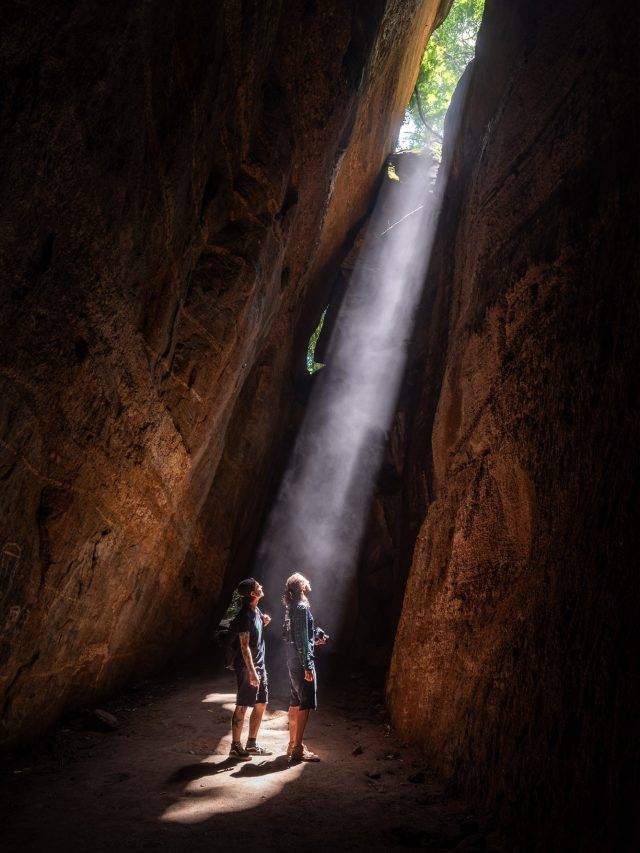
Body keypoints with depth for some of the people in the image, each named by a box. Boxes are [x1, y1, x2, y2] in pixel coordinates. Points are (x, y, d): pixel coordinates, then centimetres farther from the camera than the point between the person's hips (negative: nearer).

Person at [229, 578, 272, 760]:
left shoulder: (256, 610, 9)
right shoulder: (244, 615, -19)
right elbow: (244, 646, -21)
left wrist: (264, 622, 5)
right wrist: (252, 672, -24)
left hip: (259, 664, 9)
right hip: (247, 667, -9)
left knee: (261, 704, 13)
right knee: (242, 706, 0)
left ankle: (252, 744, 23)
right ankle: (235, 747, 10)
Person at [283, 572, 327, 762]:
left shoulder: (291, 607, 11)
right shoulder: (302, 607, -16)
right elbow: (301, 640, -20)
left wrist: (313, 641, 26)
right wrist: (308, 666, -19)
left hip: (292, 661, 9)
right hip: (301, 662, -9)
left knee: (295, 703, 17)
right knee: (305, 705, -3)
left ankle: (293, 744, 26)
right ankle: (298, 749, 1)